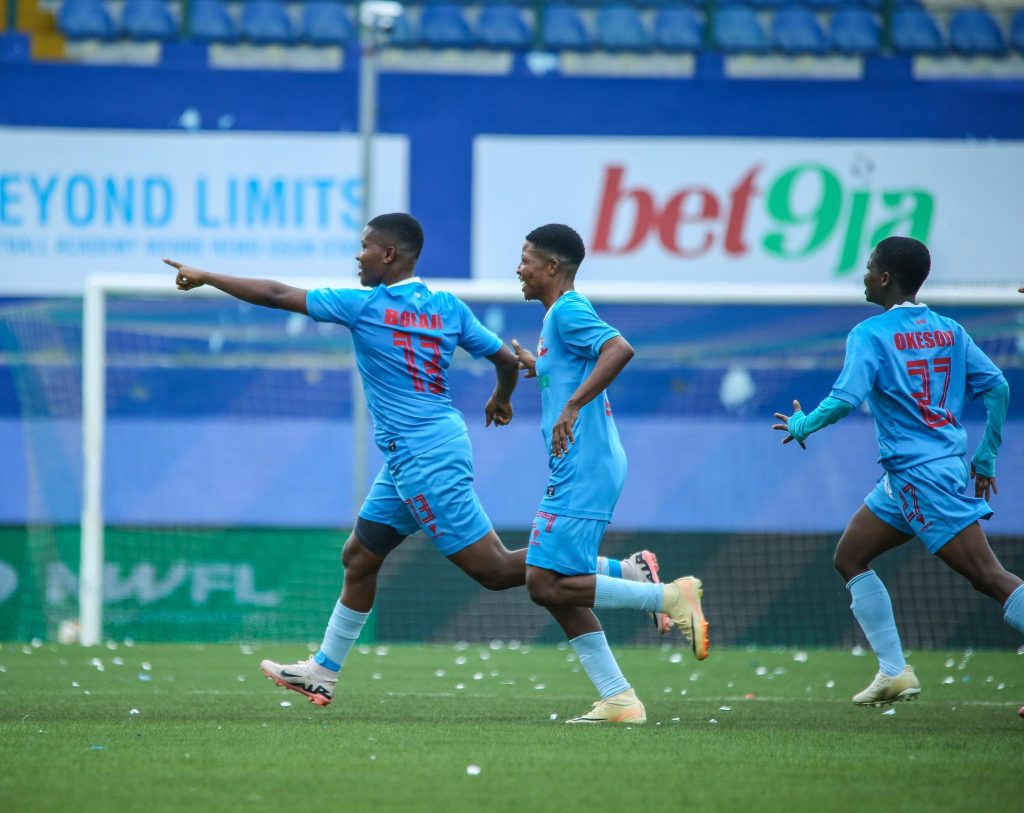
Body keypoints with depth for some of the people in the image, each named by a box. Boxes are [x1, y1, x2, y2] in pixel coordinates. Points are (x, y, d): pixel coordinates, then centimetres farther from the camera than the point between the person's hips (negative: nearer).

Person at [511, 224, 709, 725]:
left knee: (547, 584, -13)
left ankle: (670, 597, -7)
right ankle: (618, 700, 5)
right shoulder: (560, 314, 18)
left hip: (584, 472, -10)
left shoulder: (568, 311, -12)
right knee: (554, 589, 7)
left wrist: (572, 405, -31)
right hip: (574, 473, 10)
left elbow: (620, 349, -29)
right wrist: (536, 367, 40)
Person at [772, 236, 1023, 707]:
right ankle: (894, 672, 11)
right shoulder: (948, 331, 11)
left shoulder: (870, 334, -10)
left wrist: (802, 426, -1)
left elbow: (846, 400, -19)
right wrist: (986, 459, 16)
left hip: (919, 474, -8)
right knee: (850, 557, 15)